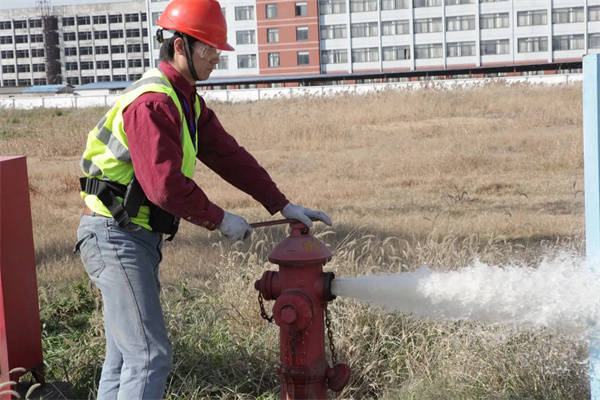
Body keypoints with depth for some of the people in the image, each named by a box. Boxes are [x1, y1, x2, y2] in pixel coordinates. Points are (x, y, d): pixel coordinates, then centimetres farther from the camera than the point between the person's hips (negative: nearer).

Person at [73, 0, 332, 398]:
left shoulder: (187, 101, 13)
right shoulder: (153, 102, -20)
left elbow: (228, 155, 13)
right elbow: (165, 186, -26)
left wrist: (283, 205, 8)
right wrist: (220, 219, -13)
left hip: (138, 237, 10)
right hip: (117, 237, -10)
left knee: (126, 354, 15)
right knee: (150, 354, -10)